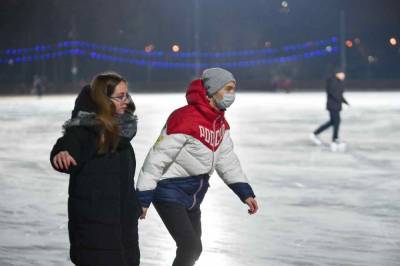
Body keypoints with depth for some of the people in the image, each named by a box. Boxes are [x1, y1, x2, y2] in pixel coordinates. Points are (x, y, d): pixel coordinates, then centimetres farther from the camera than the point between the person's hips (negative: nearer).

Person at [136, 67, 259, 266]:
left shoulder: (220, 122, 3)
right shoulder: (185, 119, -24)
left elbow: (227, 159, 12)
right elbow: (158, 158, -23)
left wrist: (245, 192, 8)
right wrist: (143, 199, -22)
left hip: (193, 196, 9)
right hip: (170, 193, -9)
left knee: (192, 249, 16)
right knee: (191, 247, -17)